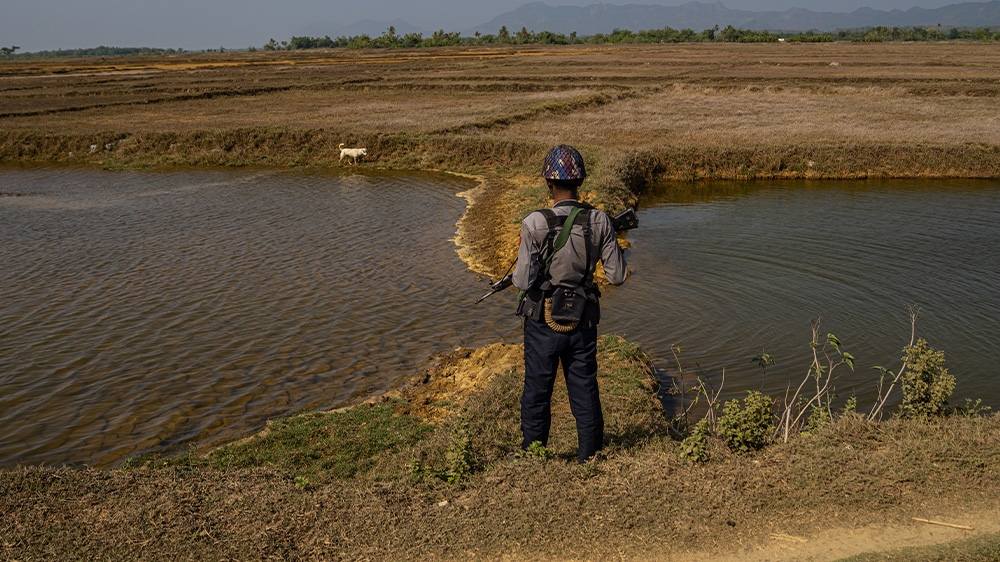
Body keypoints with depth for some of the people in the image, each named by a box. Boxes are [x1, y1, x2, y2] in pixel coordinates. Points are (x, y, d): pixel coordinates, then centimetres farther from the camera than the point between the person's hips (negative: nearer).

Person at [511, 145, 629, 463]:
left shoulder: (535, 224, -17)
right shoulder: (599, 222, -8)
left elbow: (523, 281, -17)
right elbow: (617, 277, -3)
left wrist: (516, 273, 5)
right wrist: (617, 253, 16)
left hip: (542, 321, -2)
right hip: (583, 321, 2)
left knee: (537, 391, 13)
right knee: (585, 390, 15)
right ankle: (591, 457, 25)